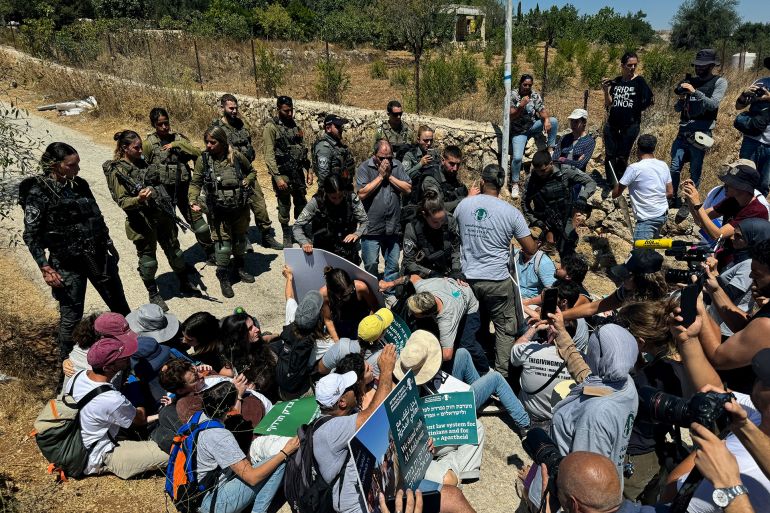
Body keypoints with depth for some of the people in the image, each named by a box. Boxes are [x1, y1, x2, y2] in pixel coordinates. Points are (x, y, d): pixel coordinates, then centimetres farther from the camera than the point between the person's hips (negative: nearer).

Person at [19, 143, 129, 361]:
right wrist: (46, 268, -14)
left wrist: (110, 244, 18)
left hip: (98, 256, 5)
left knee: (120, 305, 15)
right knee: (71, 316, 5)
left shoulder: (80, 184, 3)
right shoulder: (38, 192, -12)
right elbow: (31, 235, -10)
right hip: (67, 264, -5)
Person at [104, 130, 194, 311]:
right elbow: (122, 201, -15)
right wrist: (138, 199, -35)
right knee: (148, 259, 7)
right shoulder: (117, 172, -12)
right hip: (142, 221, -6)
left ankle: (185, 284, 32)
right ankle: (154, 295, 23)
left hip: (161, 215, 7)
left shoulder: (141, 162, 8)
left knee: (175, 250, 15)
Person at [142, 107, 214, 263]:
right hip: (163, 191, -2)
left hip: (184, 188, 2)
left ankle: (211, 254, 21)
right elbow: (143, 168, 2)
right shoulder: (148, 143, -2)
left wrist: (177, 144, -16)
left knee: (197, 220, 5)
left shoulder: (178, 138, 4)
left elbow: (197, 154, -7)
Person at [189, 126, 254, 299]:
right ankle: (224, 277, 12)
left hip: (240, 207, 2)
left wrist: (246, 182, -6)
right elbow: (195, 183, -2)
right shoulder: (203, 160, -6)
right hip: (218, 210, -2)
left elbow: (251, 171, 13)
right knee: (223, 242, -3)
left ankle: (240, 267, 41)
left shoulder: (237, 156, -4)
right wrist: (193, 201, -17)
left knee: (240, 238, 18)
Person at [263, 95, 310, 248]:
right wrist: (277, 177, -20)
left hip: (298, 172, 6)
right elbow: (269, 155, -14)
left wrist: (309, 170, 9)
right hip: (282, 173, -6)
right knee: (284, 206, 4)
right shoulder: (271, 127, -9)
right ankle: (287, 237, 19)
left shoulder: (294, 125, 11)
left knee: (302, 203, 12)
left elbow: (303, 148, 15)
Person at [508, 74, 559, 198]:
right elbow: (511, 117, -16)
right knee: (517, 157, -21)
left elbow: (542, 109, -9)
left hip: (533, 126, 4)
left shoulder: (535, 95, -1)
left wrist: (546, 119, -30)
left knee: (553, 121, -20)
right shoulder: (512, 96, -12)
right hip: (519, 131, -4)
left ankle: (550, 150, -6)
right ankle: (514, 184, -4)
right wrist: (521, 105, -32)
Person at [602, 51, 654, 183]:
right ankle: (610, 184, 12)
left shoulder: (639, 81, -4)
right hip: (612, 124, 3)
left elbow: (650, 100, -1)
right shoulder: (616, 81, 6)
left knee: (622, 157, 3)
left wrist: (638, 108, -2)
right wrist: (606, 91, -10)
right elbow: (609, 103, 5)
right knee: (610, 155, 4)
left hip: (630, 125, -3)